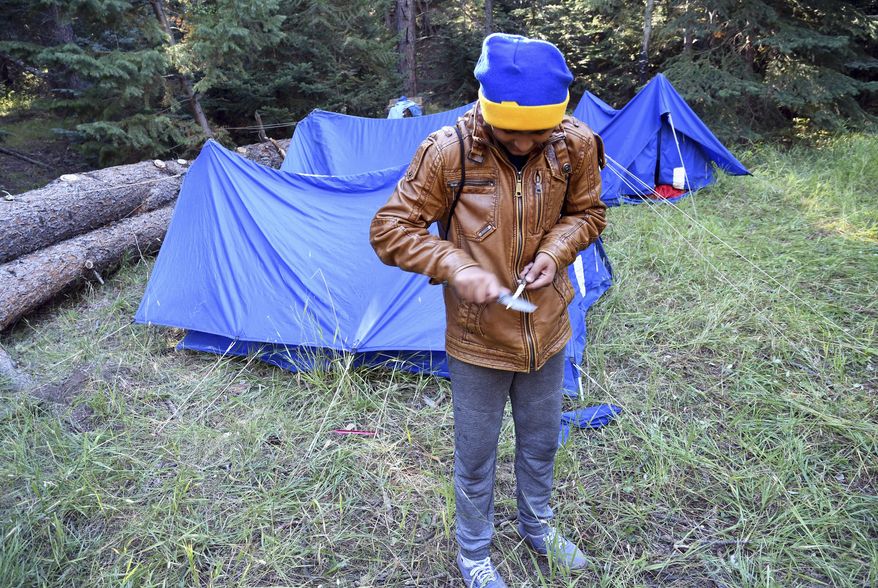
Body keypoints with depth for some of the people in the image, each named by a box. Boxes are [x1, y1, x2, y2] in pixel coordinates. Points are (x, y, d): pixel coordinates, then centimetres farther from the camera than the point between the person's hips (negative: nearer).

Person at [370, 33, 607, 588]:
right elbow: (389, 231, -13)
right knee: (476, 459, 15)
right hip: (478, 339, -3)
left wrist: (554, 253, -13)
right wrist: (456, 267, -27)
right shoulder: (448, 150, -21)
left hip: (548, 330, 4)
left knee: (541, 443, 24)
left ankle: (538, 527, 53)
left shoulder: (575, 143, -11)